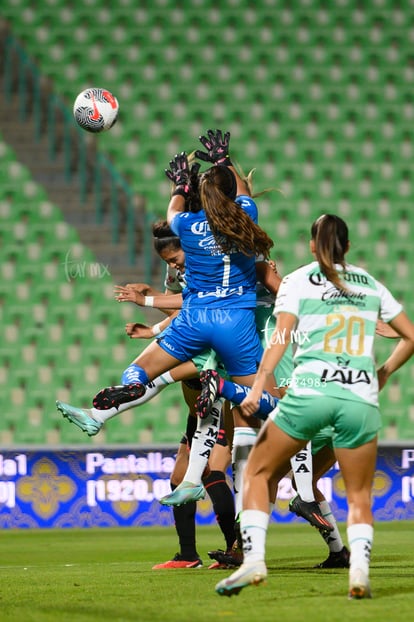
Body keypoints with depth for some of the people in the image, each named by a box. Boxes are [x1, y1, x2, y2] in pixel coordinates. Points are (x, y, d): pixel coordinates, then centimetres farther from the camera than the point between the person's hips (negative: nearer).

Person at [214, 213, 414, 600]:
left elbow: (280, 336, -5)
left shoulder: (297, 281, 8)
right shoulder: (371, 285, 17)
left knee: (258, 473, 13)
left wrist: (258, 387, -11)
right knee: (359, 496, 14)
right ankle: (359, 571, -8)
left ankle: (253, 560, -3)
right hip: (361, 397, 2)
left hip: (309, 391, -2)